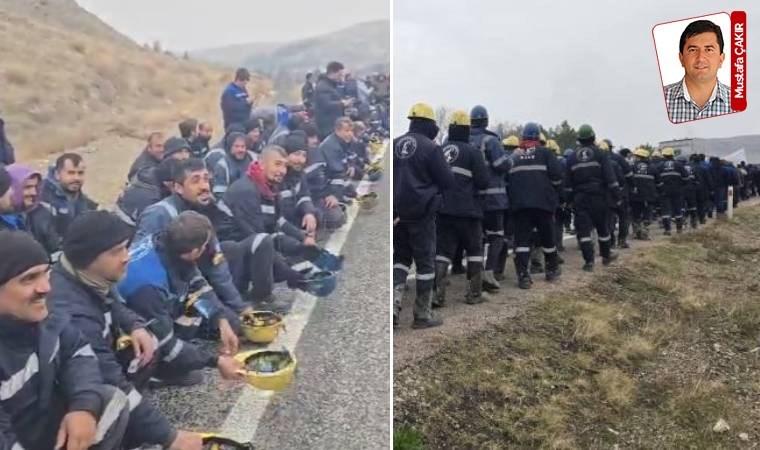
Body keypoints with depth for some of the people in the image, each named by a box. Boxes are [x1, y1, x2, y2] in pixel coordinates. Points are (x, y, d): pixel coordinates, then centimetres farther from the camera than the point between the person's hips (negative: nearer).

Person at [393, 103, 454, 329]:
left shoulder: (395, 144, 5)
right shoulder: (430, 147, -11)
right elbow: (447, 181, -8)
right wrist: (430, 182, 11)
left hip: (399, 212, 5)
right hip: (422, 213, -5)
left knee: (401, 258, 17)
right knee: (425, 262, 5)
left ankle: (394, 304, 1)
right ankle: (422, 315, 12)